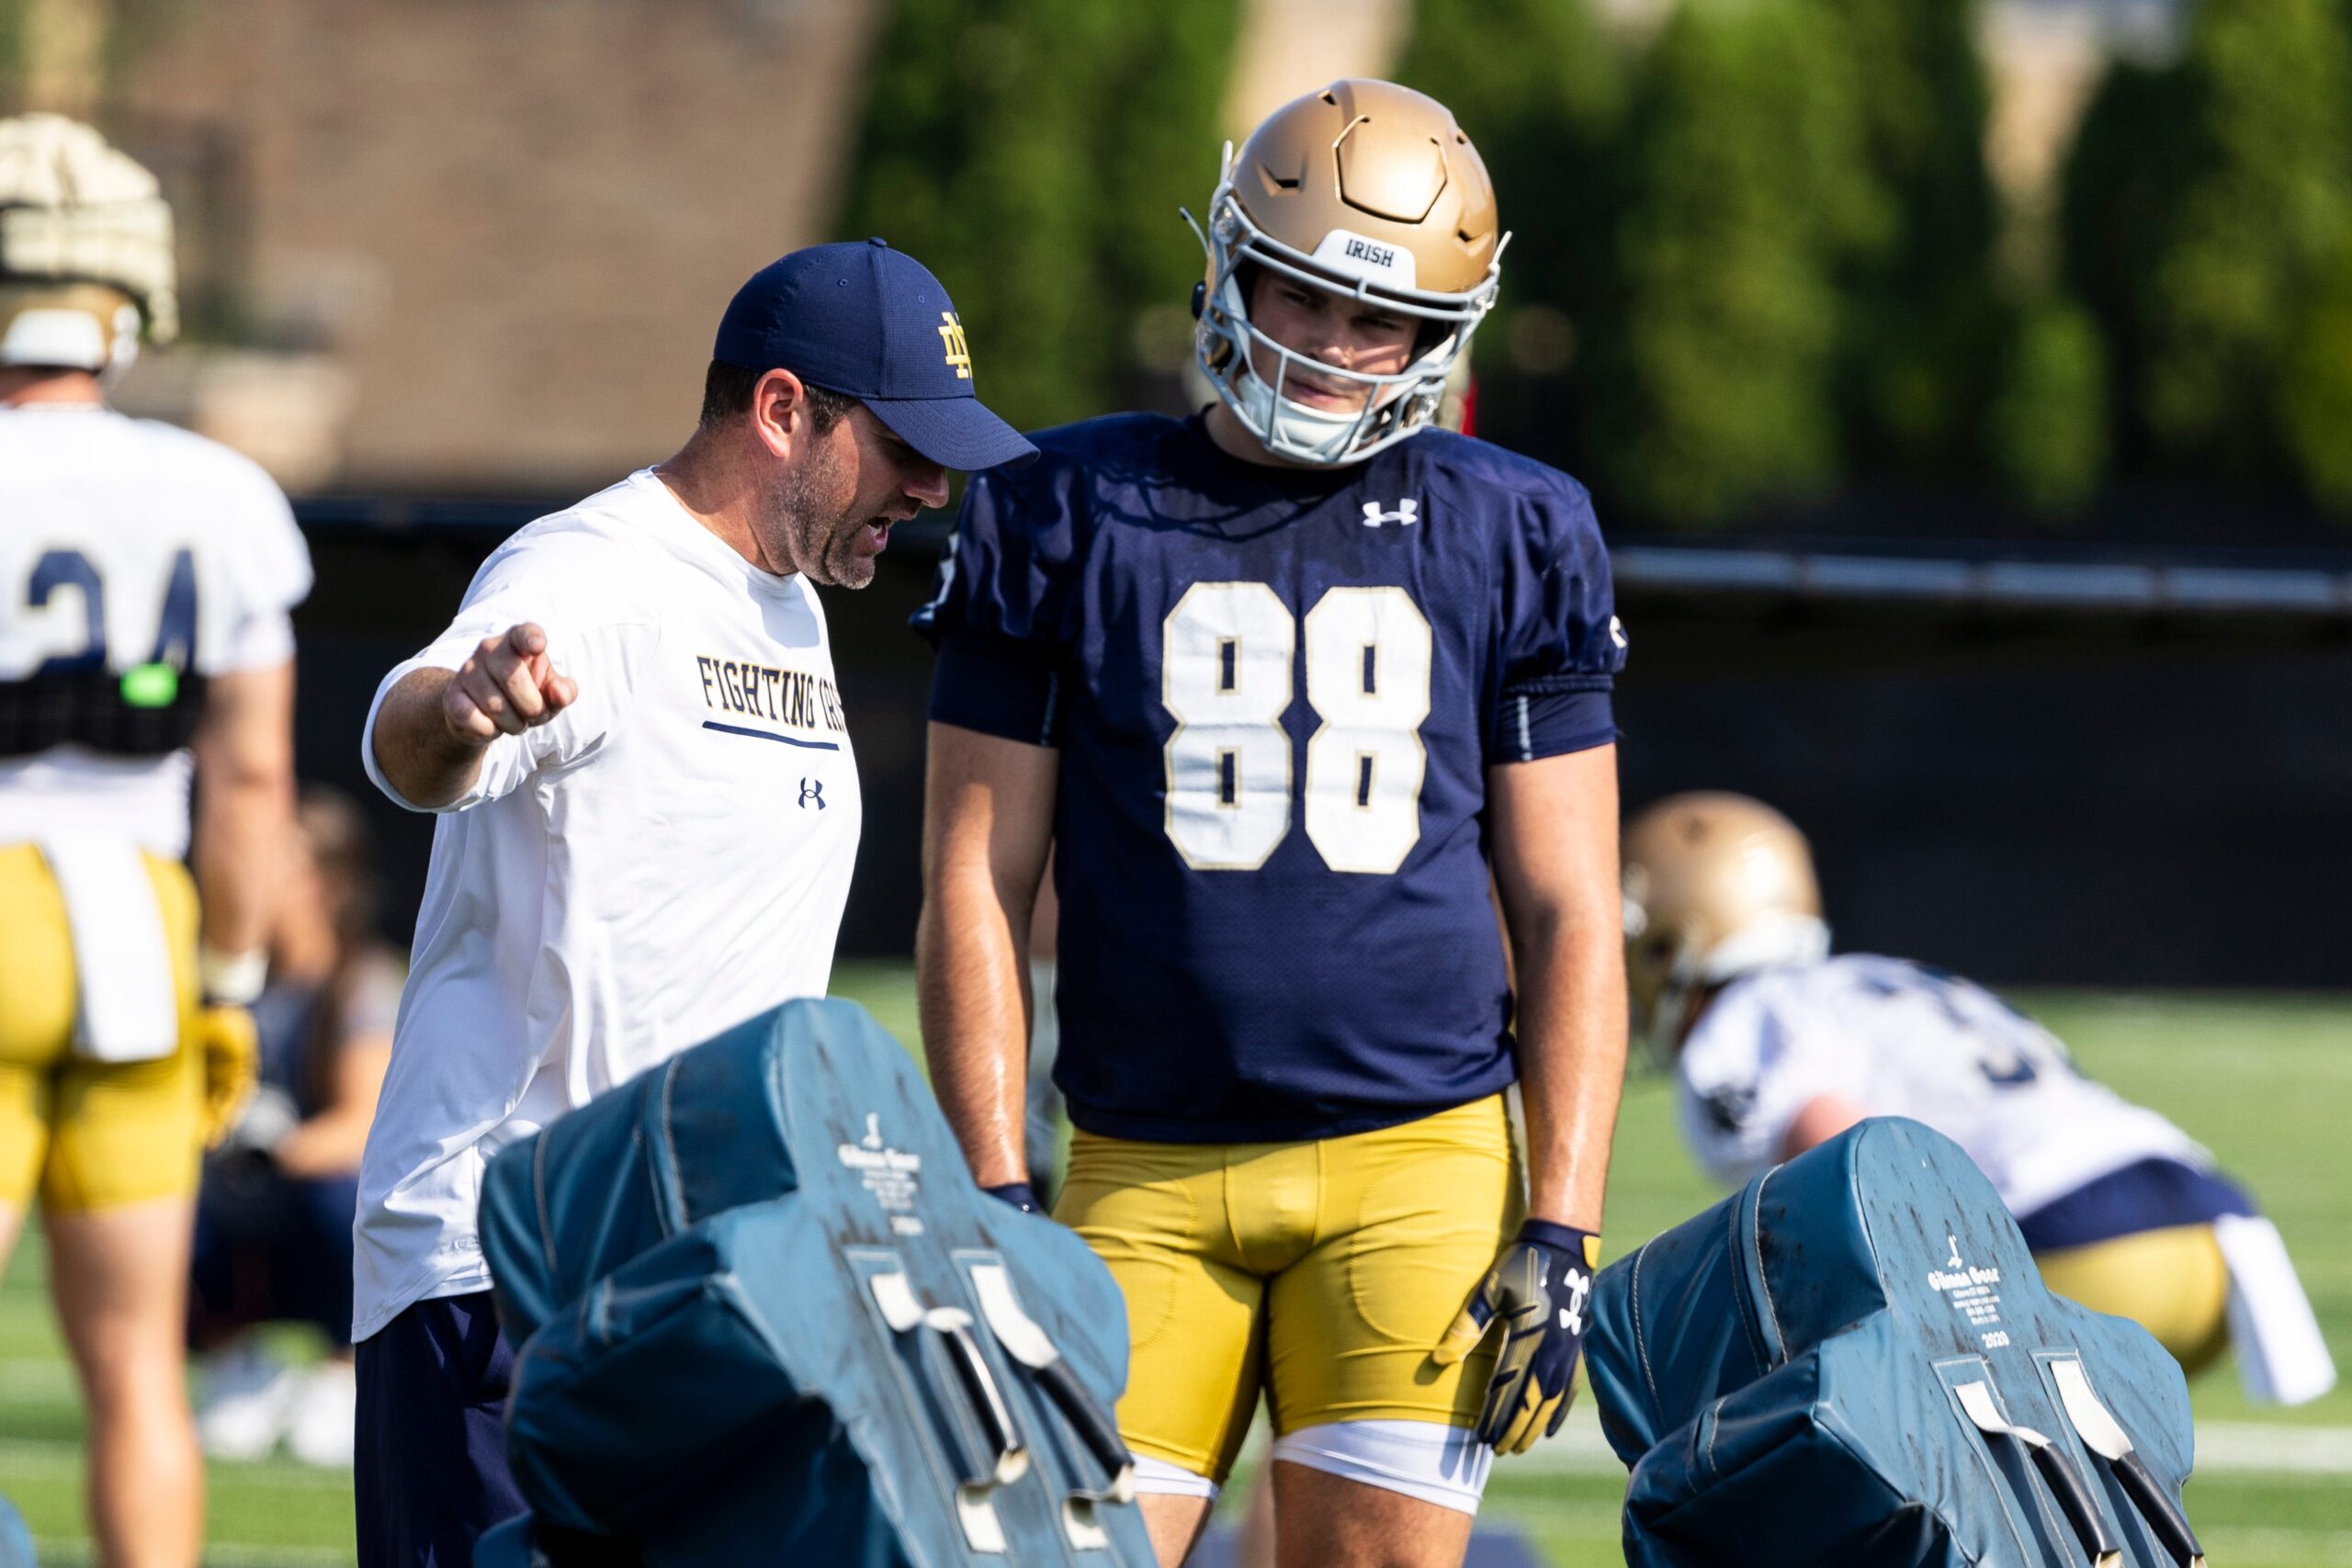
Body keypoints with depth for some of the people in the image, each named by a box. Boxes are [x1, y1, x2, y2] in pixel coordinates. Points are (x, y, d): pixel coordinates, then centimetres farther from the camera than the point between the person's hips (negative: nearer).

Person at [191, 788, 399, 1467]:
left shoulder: (363, 984, -10)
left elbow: (367, 1125, -23)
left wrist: (283, 1147, -44)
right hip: (244, 1245, 3)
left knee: (344, 1190, -37)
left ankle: (346, 1384, -12)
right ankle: (235, 1367, 5)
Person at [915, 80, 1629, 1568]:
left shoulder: (1510, 541, 7)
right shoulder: (1071, 518, 5)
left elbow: (1569, 916, 8)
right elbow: (979, 885, 5)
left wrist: (1562, 1226, -1)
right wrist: (996, 1202, -3)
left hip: (1417, 1164, 0)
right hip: (1147, 1170, 0)